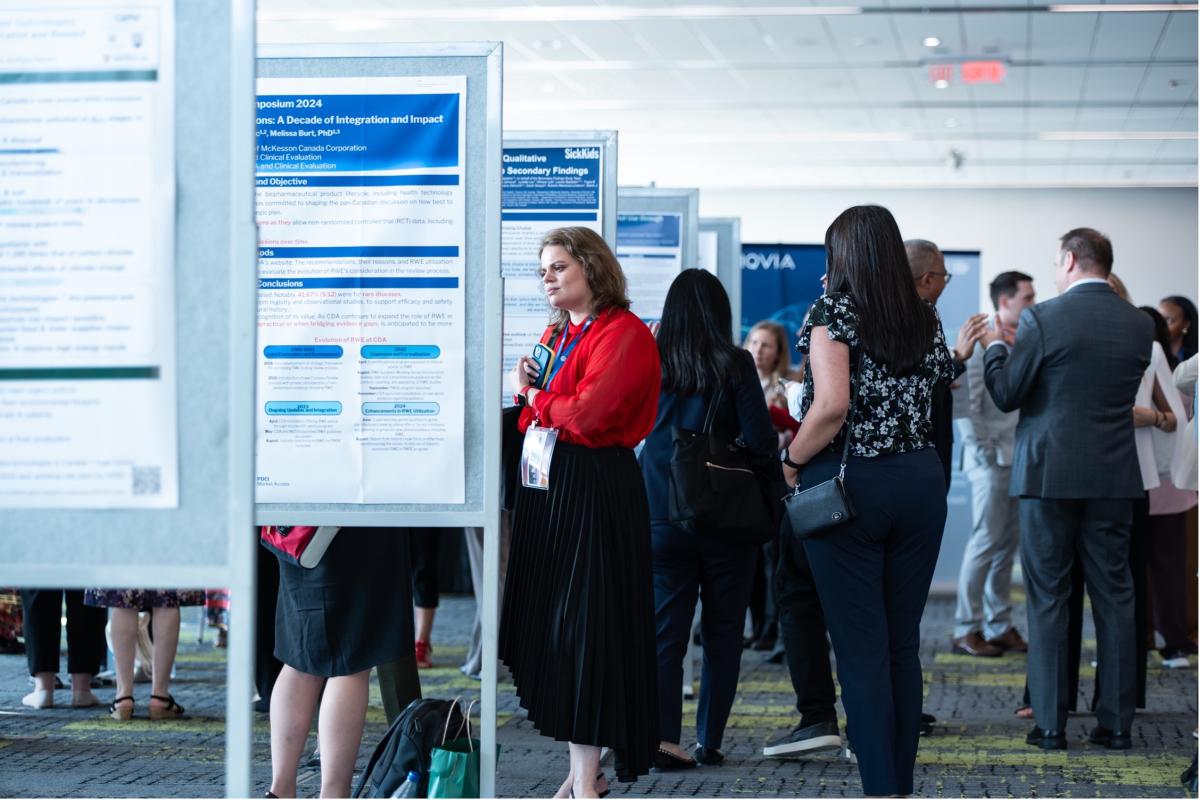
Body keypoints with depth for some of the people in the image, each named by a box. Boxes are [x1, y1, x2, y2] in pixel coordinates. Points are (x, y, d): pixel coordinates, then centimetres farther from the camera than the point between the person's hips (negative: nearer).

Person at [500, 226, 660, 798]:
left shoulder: (624, 333, -10)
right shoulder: (556, 334, 17)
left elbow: (587, 414, -20)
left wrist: (533, 397, -4)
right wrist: (526, 392, -1)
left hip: (596, 488, -8)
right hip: (546, 486, 8)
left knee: (584, 627, -6)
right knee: (549, 624, 7)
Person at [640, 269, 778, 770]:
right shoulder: (734, 365, -8)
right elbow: (761, 440, -11)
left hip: (662, 520, 2)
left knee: (665, 632, 4)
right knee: (721, 635, 9)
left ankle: (663, 737, -8)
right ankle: (710, 741, 10)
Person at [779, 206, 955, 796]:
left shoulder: (832, 311, -8)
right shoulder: (927, 319, 10)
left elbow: (832, 405, -20)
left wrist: (790, 464, -8)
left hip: (848, 485, -5)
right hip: (920, 482, 5)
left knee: (862, 651, -2)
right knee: (905, 644, 11)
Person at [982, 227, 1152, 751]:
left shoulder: (1043, 319, -10)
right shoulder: (1139, 324, 5)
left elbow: (1005, 394, -5)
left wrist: (996, 346, 14)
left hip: (1050, 472, -4)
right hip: (1114, 476, 4)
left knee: (1048, 598, 2)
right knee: (1114, 596, 8)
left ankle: (1050, 724, 2)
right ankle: (1117, 723, 9)